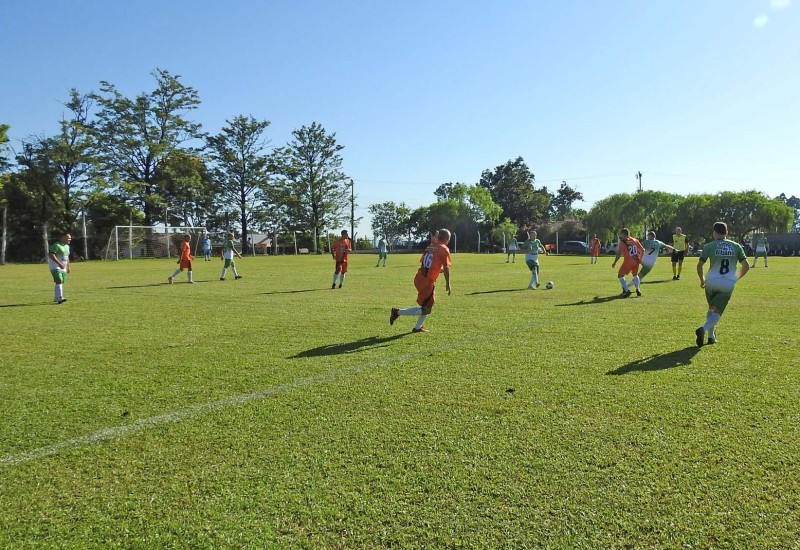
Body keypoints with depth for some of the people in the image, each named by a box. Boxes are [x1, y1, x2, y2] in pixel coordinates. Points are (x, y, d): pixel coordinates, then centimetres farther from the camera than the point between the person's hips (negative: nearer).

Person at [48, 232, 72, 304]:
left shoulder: (67, 246, 14)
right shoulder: (56, 245, -14)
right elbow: (52, 255, -23)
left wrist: (68, 266, 23)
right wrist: (59, 263, -30)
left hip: (63, 267, 9)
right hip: (55, 266, -9)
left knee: (61, 282, 9)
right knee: (59, 281, -18)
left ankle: (56, 298, 21)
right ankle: (59, 298, -23)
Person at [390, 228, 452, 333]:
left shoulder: (430, 246, 13)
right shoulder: (444, 249, -7)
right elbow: (446, 267, -12)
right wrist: (448, 284, -5)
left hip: (419, 278, 8)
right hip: (428, 281, -8)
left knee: (430, 304, 23)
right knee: (426, 309, 2)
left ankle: (418, 327, 27)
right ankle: (398, 312, -3)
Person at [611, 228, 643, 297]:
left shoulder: (622, 242, -7)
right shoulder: (635, 240, 9)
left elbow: (619, 253, -9)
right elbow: (642, 250, 13)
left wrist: (614, 262, 1)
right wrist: (640, 259, 25)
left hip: (628, 261, -6)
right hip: (636, 261, 6)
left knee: (620, 275, 8)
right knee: (635, 275, 27)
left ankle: (627, 290, -6)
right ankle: (637, 289, 10)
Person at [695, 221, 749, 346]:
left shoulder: (709, 246, -1)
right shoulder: (736, 246, 7)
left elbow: (699, 265, -7)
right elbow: (746, 266, 4)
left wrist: (702, 280, 9)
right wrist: (736, 277, 21)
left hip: (711, 282, 0)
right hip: (728, 284, 0)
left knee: (711, 309, 21)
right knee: (717, 312, 2)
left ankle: (711, 336, 21)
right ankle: (703, 329, -25)